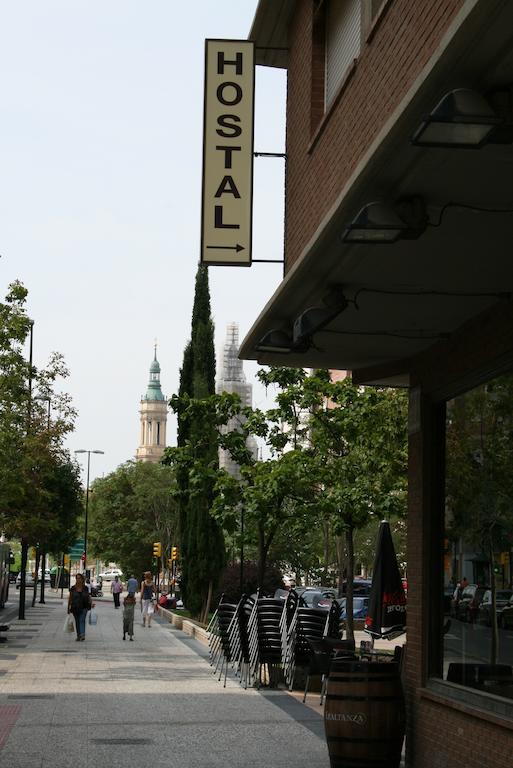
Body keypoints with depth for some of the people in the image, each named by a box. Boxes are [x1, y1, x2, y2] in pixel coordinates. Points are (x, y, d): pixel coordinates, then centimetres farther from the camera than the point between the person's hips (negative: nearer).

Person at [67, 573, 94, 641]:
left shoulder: (85, 588, 4)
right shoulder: (73, 588, 2)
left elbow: (88, 597, 12)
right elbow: (70, 598, 5)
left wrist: (91, 604, -3)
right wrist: (68, 607, 2)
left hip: (84, 607, -1)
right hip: (75, 607, 1)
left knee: (82, 620, -17)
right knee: (77, 622, 7)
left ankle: (82, 635, -27)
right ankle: (78, 635, 16)